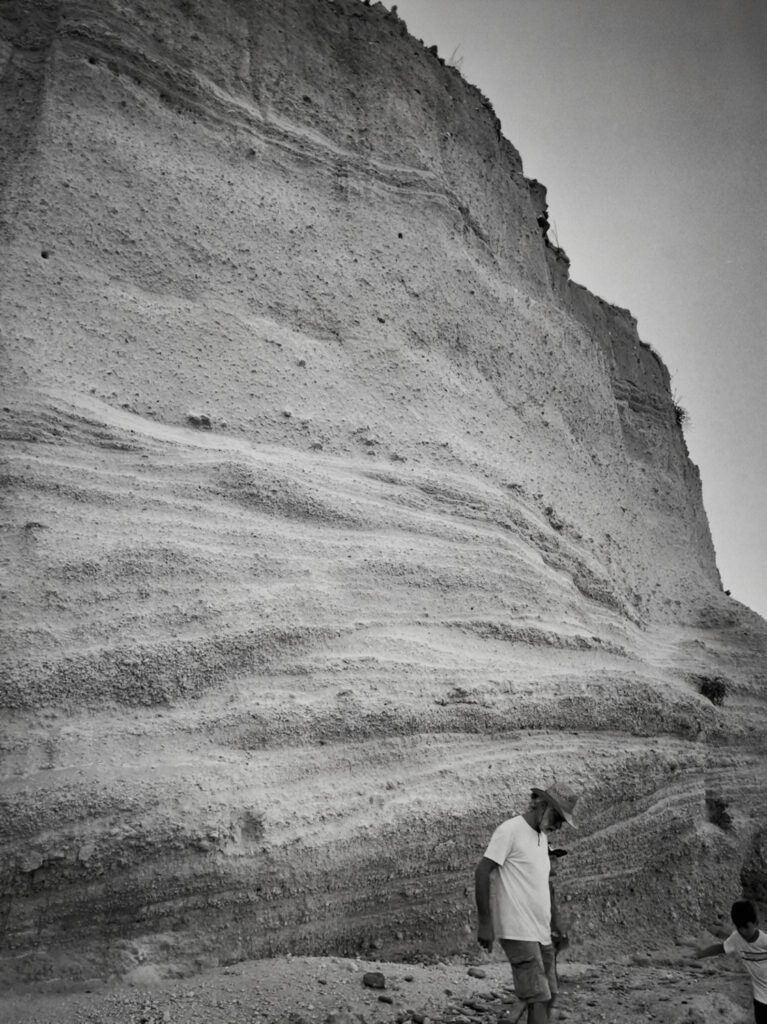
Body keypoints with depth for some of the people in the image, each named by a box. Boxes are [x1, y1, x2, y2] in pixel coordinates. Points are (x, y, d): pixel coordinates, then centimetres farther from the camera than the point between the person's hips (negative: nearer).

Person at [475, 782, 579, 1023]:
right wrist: (484, 922, -17)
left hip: (541, 932, 9)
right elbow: (482, 873, -16)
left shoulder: (542, 836, 14)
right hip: (518, 932, -9)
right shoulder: (510, 830, -13)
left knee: (549, 995, 13)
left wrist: (553, 920, 19)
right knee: (538, 998, -10)